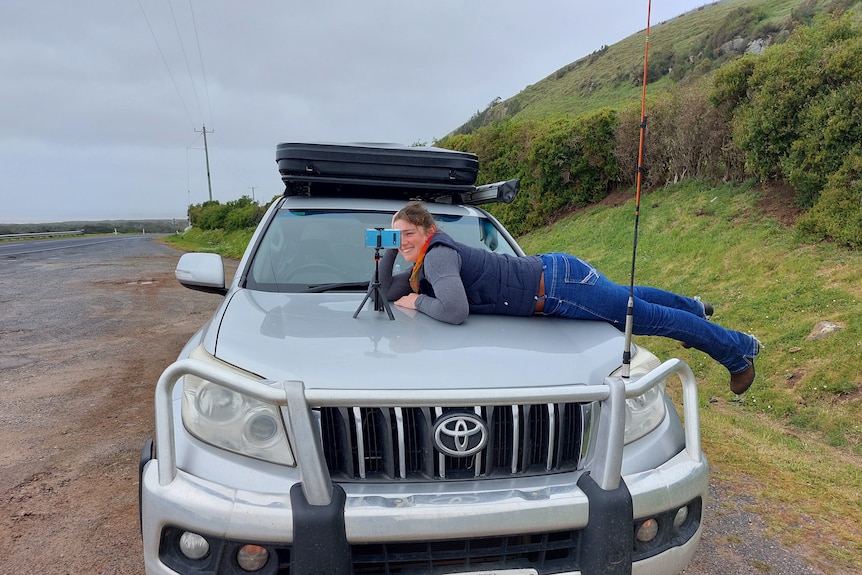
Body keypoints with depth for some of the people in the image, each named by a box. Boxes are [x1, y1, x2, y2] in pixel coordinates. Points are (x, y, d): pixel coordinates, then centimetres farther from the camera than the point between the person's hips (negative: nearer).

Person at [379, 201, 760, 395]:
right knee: (629, 296, 31)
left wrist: (418, 302, -19)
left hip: (558, 284, -9)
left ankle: (740, 349, 30)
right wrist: (389, 250, 1)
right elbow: (387, 293, 13)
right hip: (550, 273, 9)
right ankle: (694, 308, 58)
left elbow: (455, 312, -37)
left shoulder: (437, 255, -22)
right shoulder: (424, 263, 6)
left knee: (650, 317, 9)